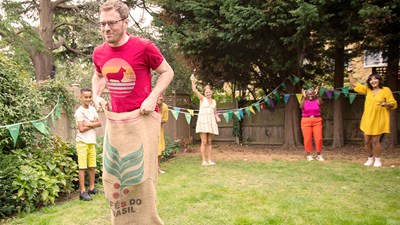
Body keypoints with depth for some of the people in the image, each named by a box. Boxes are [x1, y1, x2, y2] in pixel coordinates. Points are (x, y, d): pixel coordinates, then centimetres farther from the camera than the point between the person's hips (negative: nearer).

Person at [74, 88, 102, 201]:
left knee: (92, 166, 12)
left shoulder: (93, 109, 9)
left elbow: (99, 123, 3)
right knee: (82, 167, -4)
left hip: (92, 141, 6)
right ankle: (83, 192, 0)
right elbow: (81, 129, -15)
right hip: (82, 142, -6)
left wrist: (89, 124, -11)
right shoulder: (79, 111, -10)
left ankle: (92, 188, 23)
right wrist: (93, 124, -6)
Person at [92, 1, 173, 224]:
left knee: (140, 176, 0)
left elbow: (167, 72, -2)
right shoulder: (99, 53, 3)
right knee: (112, 177, 12)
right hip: (114, 119, 6)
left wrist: (153, 97, -15)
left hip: (142, 118, -5)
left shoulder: (143, 47, -13)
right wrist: (97, 96, 5)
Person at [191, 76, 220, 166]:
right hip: (203, 121, -4)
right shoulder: (202, 98, 3)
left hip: (211, 122, 4)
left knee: (209, 142, 7)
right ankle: (203, 160, 0)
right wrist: (193, 82, -22)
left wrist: (217, 117, 1)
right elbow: (194, 90, -9)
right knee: (204, 142, -6)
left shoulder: (214, 101, 16)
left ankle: (209, 160, 13)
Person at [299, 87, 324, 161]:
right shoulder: (304, 101, 6)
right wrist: (304, 97, -24)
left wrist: (317, 95, -29)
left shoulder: (317, 101, 7)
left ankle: (319, 155, 9)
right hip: (306, 121, -1)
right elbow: (301, 106, -16)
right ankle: (309, 155, 9)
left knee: (319, 138, -3)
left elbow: (321, 102, -16)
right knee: (307, 139, -2)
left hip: (317, 121, 1)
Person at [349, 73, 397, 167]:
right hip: (367, 120, 4)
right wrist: (350, 73, 7)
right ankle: (370, 159, 21)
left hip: (378, 120, -4)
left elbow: (393, 104, -1)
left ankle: (377, 160, 13)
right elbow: (354, 84, 13)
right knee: (367, 141, 6)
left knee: (375, 141, -2)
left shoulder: (386, 90, -2)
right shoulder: (367, 89, 9)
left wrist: (386, 104, -22)